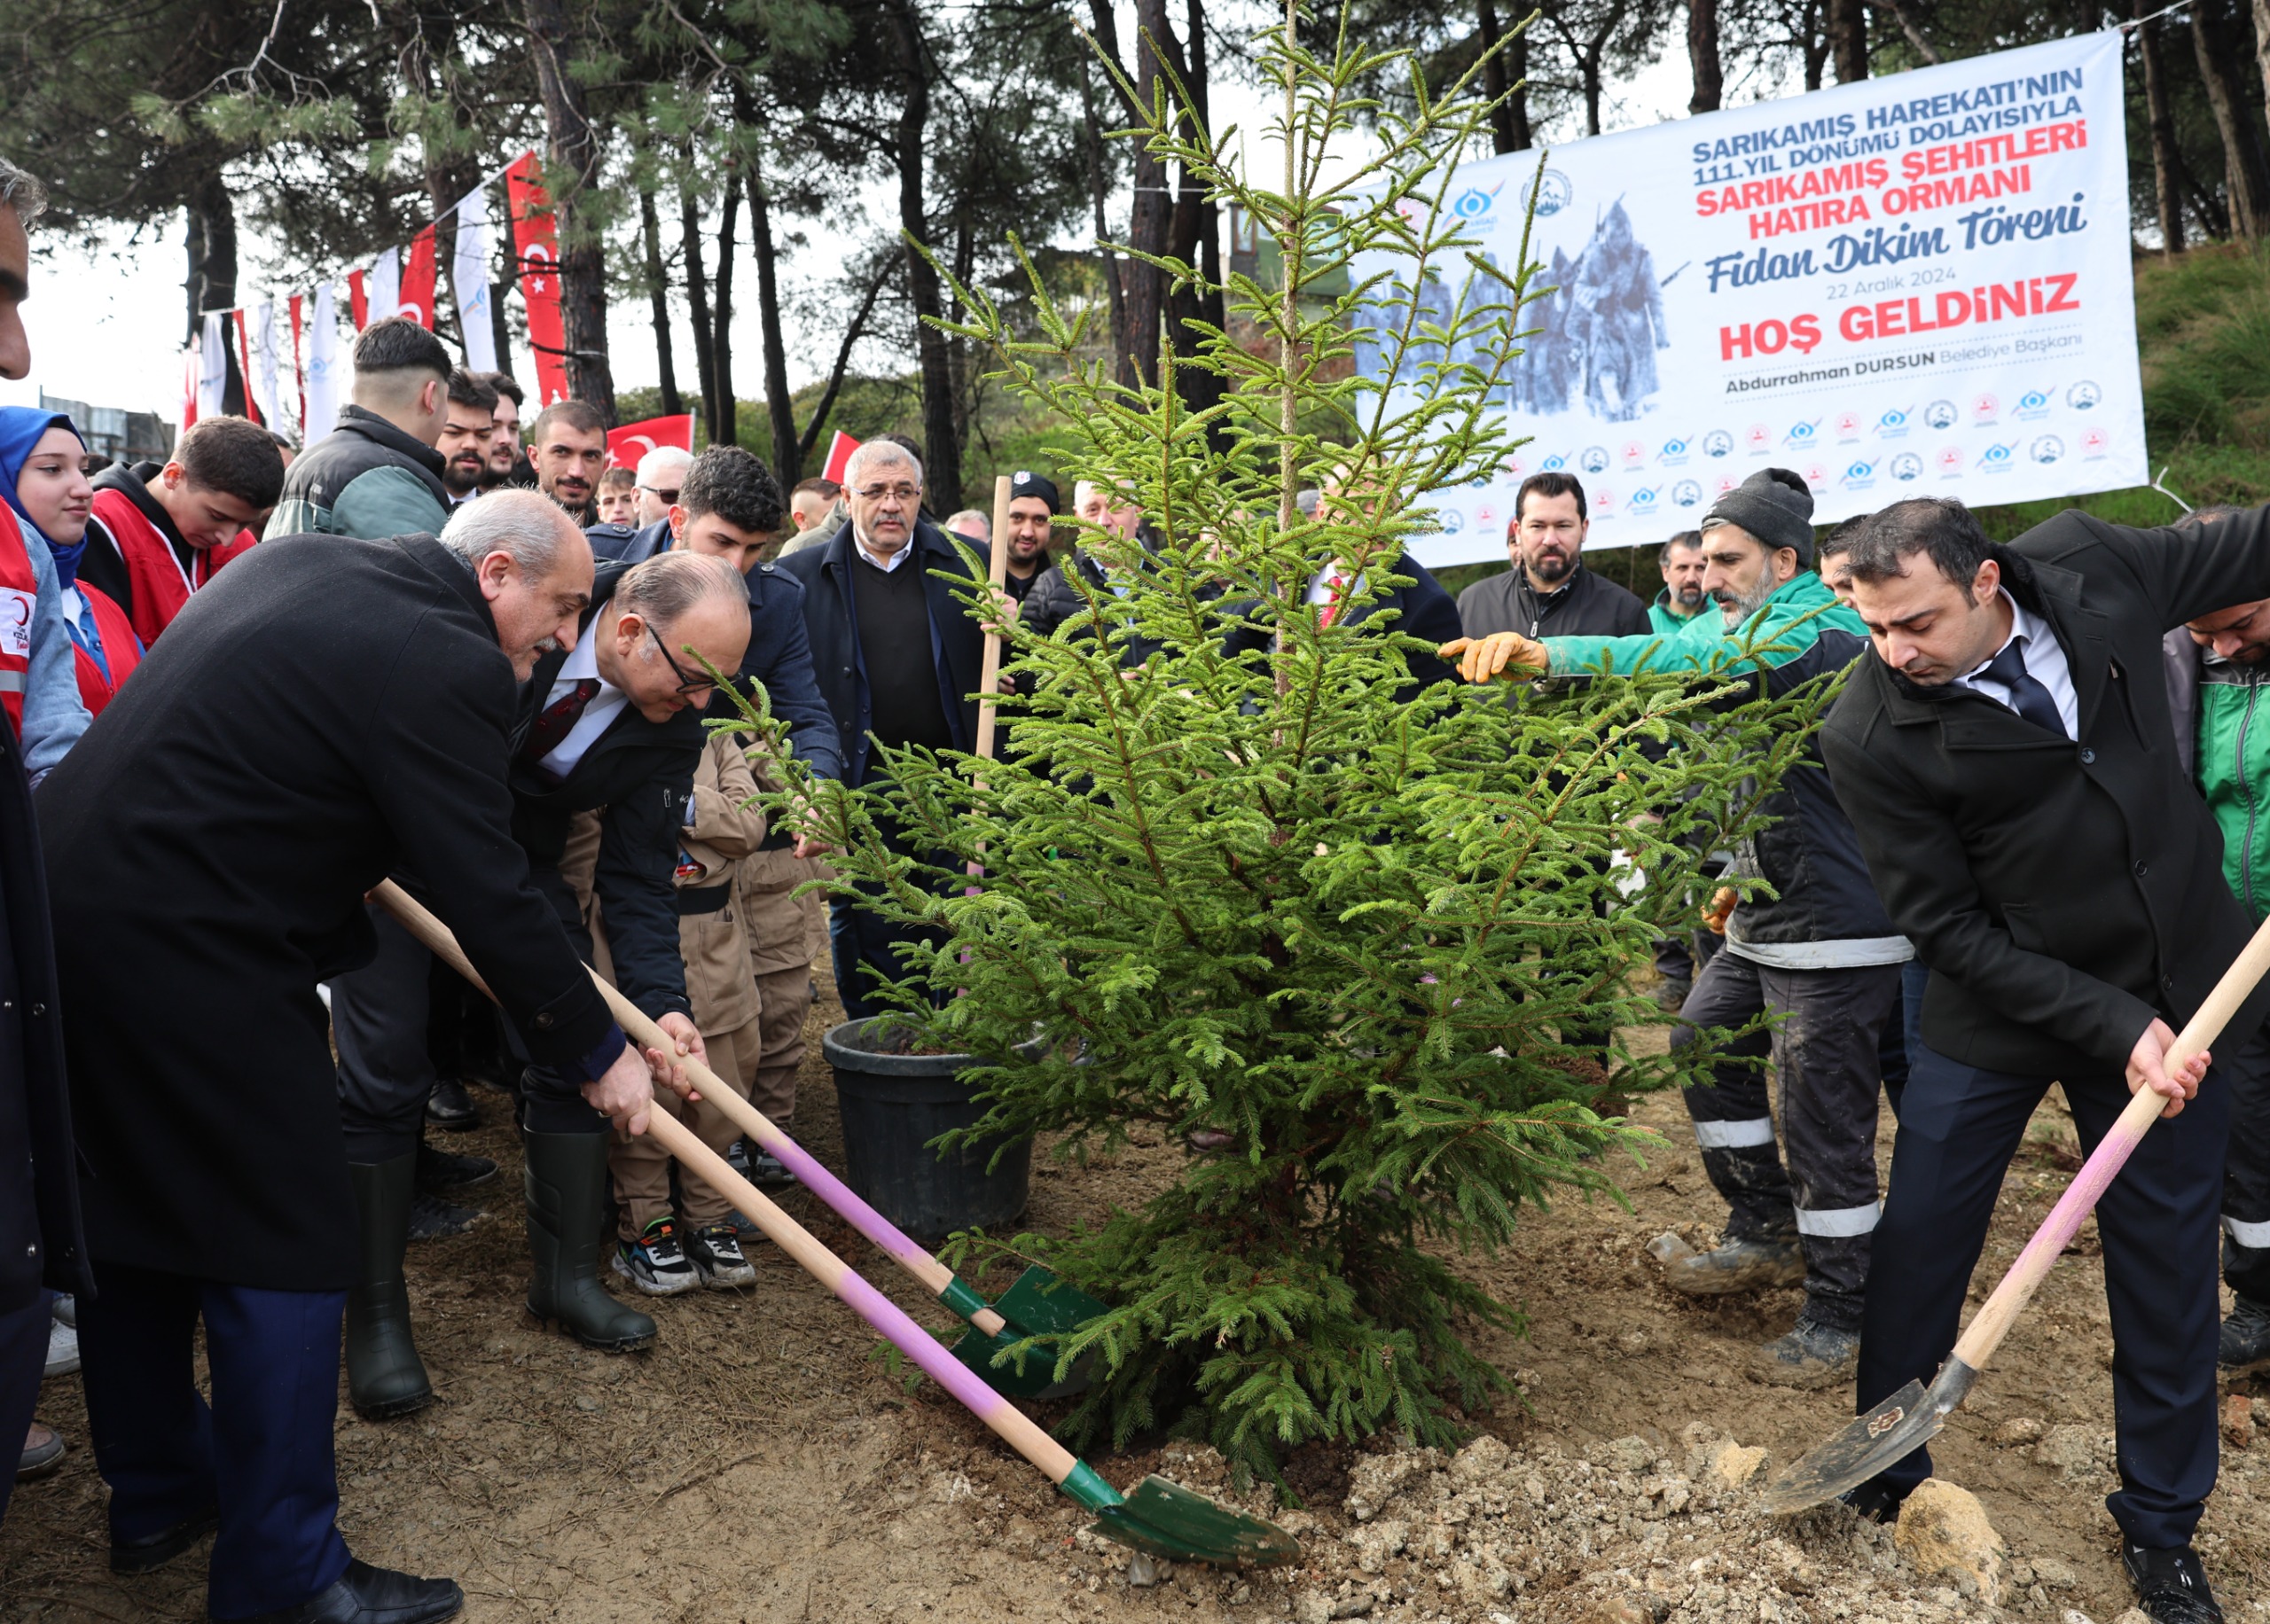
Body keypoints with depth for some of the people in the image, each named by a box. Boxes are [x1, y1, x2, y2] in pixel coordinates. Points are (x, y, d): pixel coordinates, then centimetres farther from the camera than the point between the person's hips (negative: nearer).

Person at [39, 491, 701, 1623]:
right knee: (281, 1243, 1)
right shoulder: (447, 666, -16)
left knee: (130, 1211, 21)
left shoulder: (292, 561, 12)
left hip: (63, 899, 10)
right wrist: (598, 1055, -5)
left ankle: (155, 1491, 39)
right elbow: (489, 896, -16)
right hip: (185, 957, -10)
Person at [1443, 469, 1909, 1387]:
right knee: (1705, 1047, 18)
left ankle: (1841, 1318, 11)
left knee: (1824, 1121, -3)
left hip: (1838, 935, -10)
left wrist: (1549, 654, -45)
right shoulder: (1757, 629, 15)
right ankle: (1768, 1233, 32)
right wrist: (1744, 875, 17)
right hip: (1768, 920, 10)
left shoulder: (1821, 633, -18)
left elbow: (1695, 659, -36)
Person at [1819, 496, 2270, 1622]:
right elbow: (1945, 926, -17)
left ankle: (2160, 1526, 29)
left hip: (2175, 988, 3)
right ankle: (1884, 1474, 28)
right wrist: (2112, 1028, -21)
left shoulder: (2089, 563, -12)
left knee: (2167, 1266, 10)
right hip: (1999, 1004, -2)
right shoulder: (1869, 736, -20)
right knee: (1915, 1245, 4)